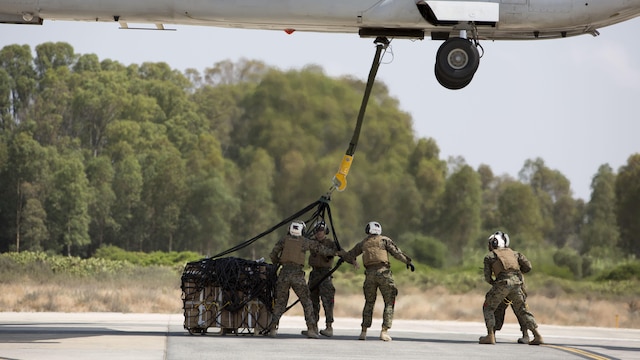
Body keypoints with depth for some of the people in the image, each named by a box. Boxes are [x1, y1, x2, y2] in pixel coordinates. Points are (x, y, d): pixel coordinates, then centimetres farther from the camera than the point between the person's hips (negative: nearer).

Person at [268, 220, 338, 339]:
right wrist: (333, 252, 30)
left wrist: (276, 263, 28)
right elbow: (320, 249, 15)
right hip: (297, 275, -2)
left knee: (280, 302, 11)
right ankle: (311, 328, 0)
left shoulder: (284, 240, 7)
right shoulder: (305, 242, 4)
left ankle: (273, 328, 2)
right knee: (307, 302, 7)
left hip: (284, 273, 2)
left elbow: (273, 255, 7)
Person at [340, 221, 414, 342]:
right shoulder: (384, 240, 7)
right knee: (389, 303, 4)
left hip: (369, 274, 3)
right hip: (383, 272, -3)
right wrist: (408, 261, 1)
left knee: (369, 303, 16)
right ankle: (384, 331, -7)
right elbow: (396, 252, -5)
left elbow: (349, 255, 25)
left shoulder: (362, 243, 16)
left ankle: (364, 332, 10)